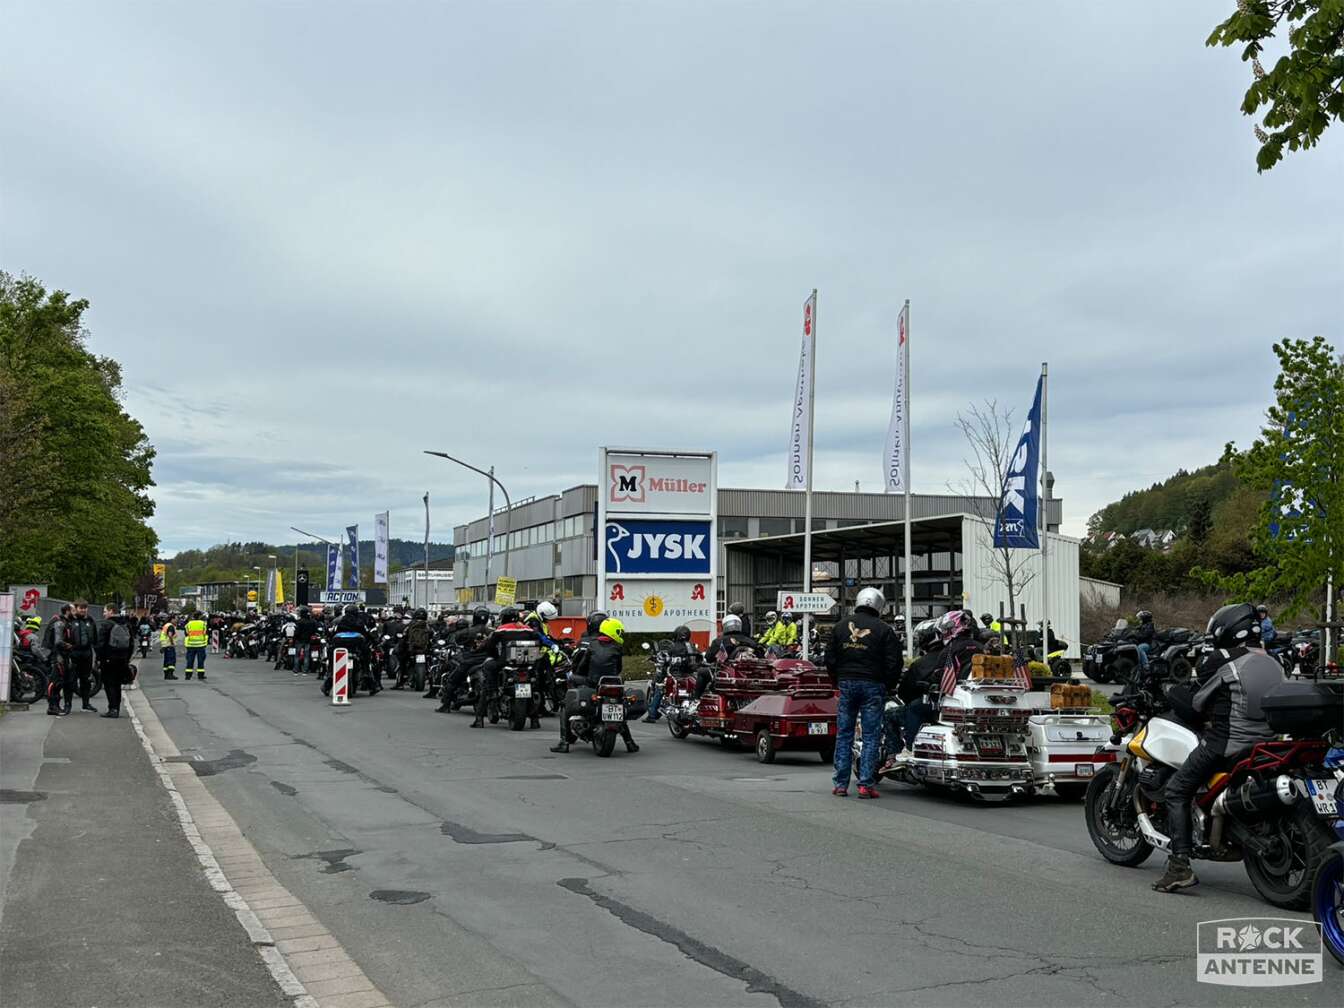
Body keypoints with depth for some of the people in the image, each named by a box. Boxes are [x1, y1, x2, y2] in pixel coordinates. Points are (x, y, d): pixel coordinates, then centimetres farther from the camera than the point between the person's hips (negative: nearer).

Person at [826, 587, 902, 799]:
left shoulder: (841, 626, 8)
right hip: (873, 686, -3)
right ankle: (866, 784, -2)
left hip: (846, 684, 3)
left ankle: (841, 784, 7)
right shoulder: (884, 630, -3)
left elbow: (830, 659, 10)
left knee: (844, 734, 8)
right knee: (871, 736, 1)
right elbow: (894, 663, -5)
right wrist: (888, 684, 9)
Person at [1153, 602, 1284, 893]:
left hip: (1224, 744, -7)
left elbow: (1196, 702, -1)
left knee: (1176, 791, 2)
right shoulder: (1275, 665, 12)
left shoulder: (1222, 660, -8)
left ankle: (1180, 864, -10)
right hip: (1268, 743, 7)